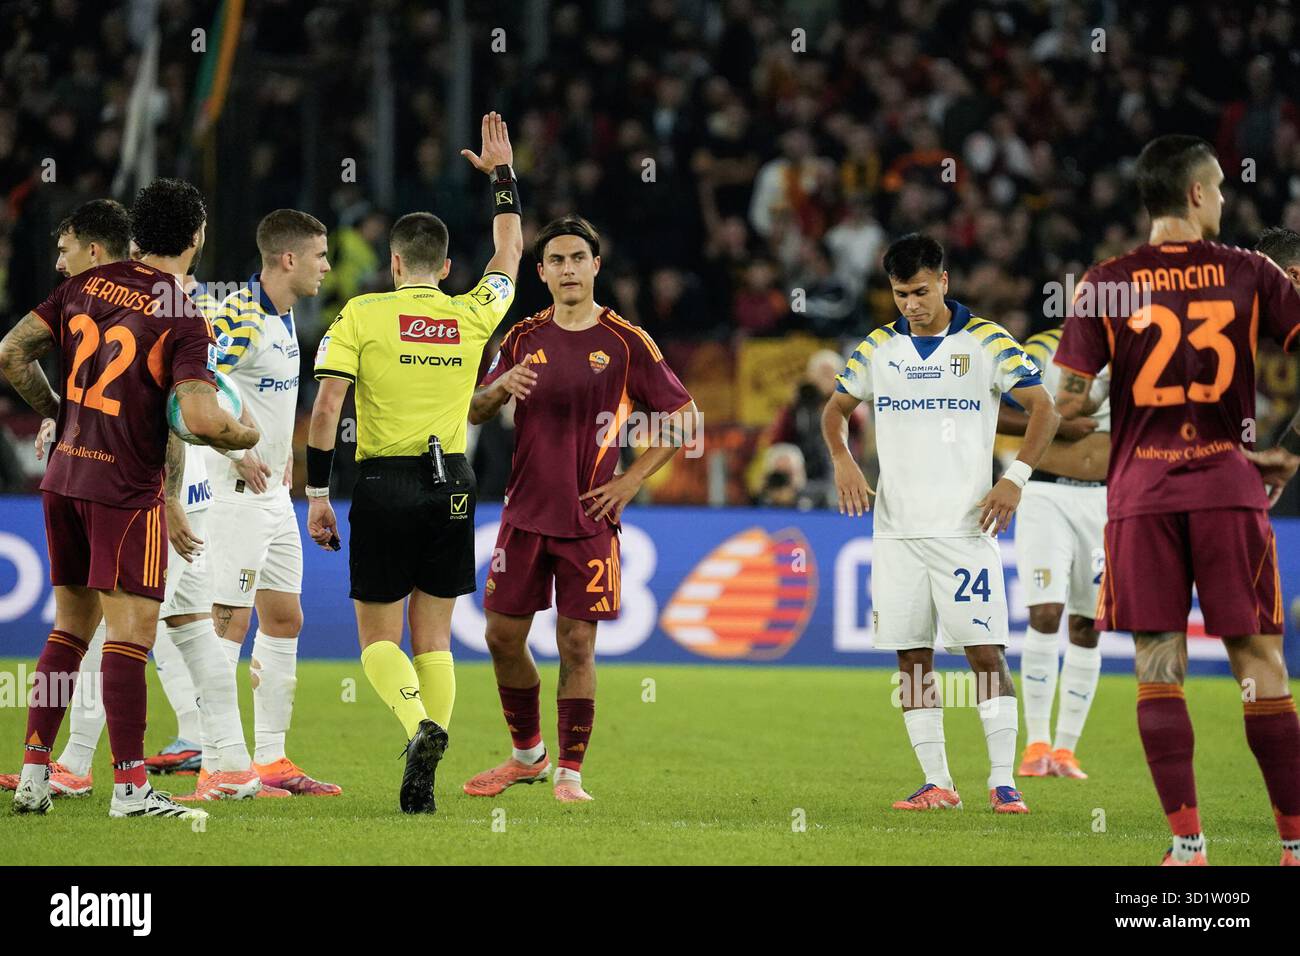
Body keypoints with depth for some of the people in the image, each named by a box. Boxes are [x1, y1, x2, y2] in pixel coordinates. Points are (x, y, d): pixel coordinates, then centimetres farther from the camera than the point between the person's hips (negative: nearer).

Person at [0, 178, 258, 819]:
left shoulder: (86, 285, 6)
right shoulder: (185, 320, -13)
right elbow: (201, 420, -23)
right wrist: (248, 435, -2)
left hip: (63, 478, 7)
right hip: (126, 489, -7)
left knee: (71, 626, 15)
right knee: (131, 631, -5)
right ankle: (129, 785, -8)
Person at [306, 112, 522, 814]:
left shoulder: (362, 314, -4)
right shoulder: (472, 316, 4)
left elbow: (326, 406, -10)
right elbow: (509, 255, 23)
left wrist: (316, 494, -4)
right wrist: (501, 175, 34)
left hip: (384, 485, -3)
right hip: (451, 486, 3)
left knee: (379, 638, 5)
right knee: (434, 637, 10)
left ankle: (419, 725, -24)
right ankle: (423, 783, 1)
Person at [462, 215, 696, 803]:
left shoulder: (625, 342, -2)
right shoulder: (524, 338, 8)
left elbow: (681, 417, 2)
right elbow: (474, 412, 9)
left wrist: (630, 481, -5)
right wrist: (501, 387, -14)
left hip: (589, 520, -3)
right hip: (525, 514, 3)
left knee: (577, 645, -5)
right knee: (503, 637, 6)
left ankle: (569, 773, 3)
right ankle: (527, 755, 24)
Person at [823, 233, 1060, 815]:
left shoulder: (985, 341, -2)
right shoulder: (878, 348, 9)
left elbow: (1043, 408, -1)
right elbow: (836, 408, 21)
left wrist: (1016, 477, -12)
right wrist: (842, 460, 2)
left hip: (964, 527, -4)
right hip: (896, 528, 4)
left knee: (985, 650, -8)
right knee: (911, 656, 3)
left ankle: (1003, 780, -5)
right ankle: (936, 782, 9)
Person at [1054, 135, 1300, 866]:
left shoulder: (1106, 284, 1)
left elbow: (1069, 401, -1)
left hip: (1140, 495, 0)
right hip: (1229, 487, 0)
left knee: (1159, 667, 3)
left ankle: (1188, 843, -4)